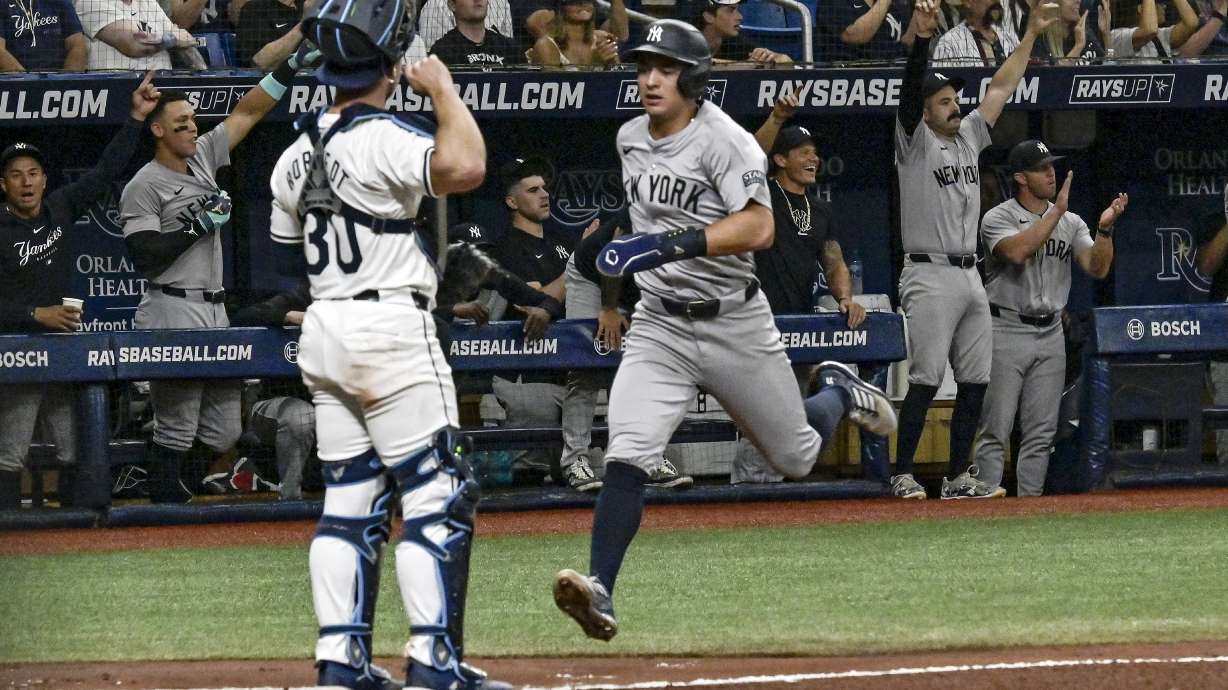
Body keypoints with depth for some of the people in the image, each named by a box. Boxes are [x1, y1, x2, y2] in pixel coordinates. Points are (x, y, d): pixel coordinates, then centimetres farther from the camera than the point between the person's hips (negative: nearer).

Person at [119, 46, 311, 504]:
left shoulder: (203, 158, 14)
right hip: (174, 315, -8)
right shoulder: (144, 187, -7)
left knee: (224, 434, 6)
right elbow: (146, 258, -15)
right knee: (175, 431, -8)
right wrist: (199, 225, -14)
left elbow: (247, 112, 16)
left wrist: (291, 65, 8)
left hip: (215, 312, 8)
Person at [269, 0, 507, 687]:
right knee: (438, 497, -4)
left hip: (323, 333, 8)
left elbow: (292, 252, 20)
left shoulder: (297, 155, 10)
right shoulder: (384, 139, -16)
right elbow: (465, 167, -32)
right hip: (393, 330, -8)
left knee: (349, 501, 11)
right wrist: (443, 90, -17)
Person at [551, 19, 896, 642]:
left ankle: (838, 393, 46)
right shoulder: (630, 139, 4)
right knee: (627, 455, -18)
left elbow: (757, 227, -31)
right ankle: (599, 591, -25)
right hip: (658, 327, 4)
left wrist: (674, 244, -39)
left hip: (735, 326, -4)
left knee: (795, 458, 13)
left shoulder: (724, 141, -18)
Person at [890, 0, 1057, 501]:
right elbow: (910, 89, -20)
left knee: (975, 381, 6)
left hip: (971, 278, 8)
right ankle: (902, 475, -9)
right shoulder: (914, 142, -3)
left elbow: (1002, 88, 20)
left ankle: (959, 477, 11)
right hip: (930, 276, -8)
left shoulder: (969, 137, 16)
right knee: (926, 379, -12)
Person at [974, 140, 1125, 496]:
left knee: (1041, 432, 5)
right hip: (1006, 330, -5)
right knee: (995, 430, -6)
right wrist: (1057, 212, -24)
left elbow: (1097, 268, -2)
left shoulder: (1071, 223, 9)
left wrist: (1104, 228, -18)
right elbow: (1018, 252, -25)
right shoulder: (998, 218, -5)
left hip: (1050, 334, 5)